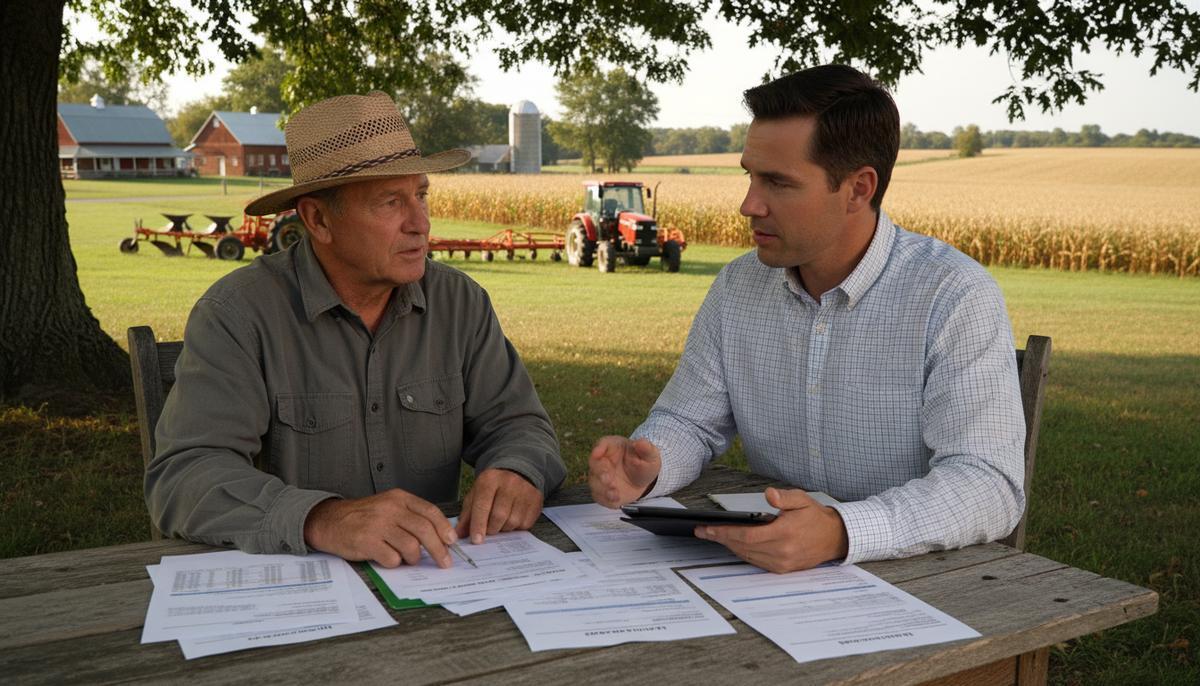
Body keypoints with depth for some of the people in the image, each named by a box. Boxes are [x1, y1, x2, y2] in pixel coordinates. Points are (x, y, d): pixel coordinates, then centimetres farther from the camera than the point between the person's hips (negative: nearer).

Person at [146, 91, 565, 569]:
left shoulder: (461, 302, 3)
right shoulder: (237, 314, -11)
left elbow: (513, 422, 5)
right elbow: (183, 476, -19)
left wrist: (518, 474, -20)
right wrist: (322, 520, -37)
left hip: (436, 582, 4)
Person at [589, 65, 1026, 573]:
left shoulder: (956, 297, -15)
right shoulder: (738, 285, 3)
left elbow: (992, 484, -22)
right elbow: (688, 421, 9)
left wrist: (842, 532, -38)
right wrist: (645, 467, -15)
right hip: (769, 570, 5)